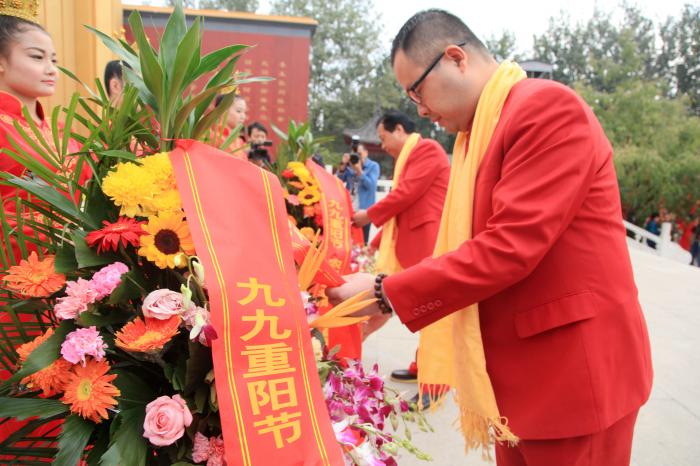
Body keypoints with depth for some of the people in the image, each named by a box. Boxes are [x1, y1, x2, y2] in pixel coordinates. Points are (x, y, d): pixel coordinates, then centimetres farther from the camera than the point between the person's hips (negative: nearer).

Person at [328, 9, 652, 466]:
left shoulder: (548, 107, -18)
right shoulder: (480, 132, 10)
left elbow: (509, 246, -25)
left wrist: (388, 293, -19)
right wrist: (390, 295, 2)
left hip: (574, 367, -8)